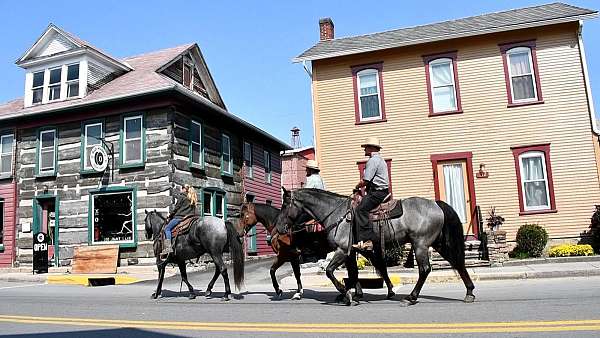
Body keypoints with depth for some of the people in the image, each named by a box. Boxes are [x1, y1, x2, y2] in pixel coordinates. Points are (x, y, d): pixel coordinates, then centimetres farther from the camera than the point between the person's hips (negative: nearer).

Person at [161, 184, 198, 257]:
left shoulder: (181, 197, -2)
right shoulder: (193, 198, 20)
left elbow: (176, 208, -3)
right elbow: (194, 211, 18)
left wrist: (170, 215, 11)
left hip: (180, 217, -8)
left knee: (167, 228, -6)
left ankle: (168, 247, -22)